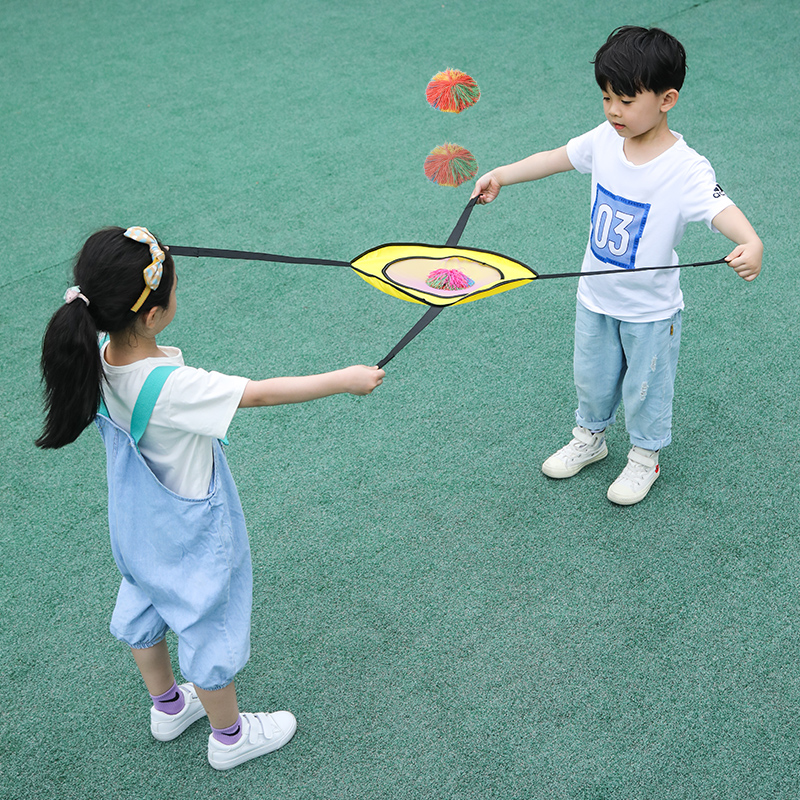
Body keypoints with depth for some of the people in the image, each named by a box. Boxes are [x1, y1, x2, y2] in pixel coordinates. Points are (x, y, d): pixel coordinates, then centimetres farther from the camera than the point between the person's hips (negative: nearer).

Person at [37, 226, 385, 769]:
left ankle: (167, 706, 55)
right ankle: (229, 736, 40)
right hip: (191, 539, -8)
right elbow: (261, 393, -31)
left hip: (139, 526, 8)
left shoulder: (102, 359, -17)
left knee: (143, 607, 28)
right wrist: (345, 379, -23)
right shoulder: (172, 386, -39)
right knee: (210, 626, 15)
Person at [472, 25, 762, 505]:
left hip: (650, 310, -5)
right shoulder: (605, 140, -9)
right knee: (592, 377, 24)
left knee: (646, 388, 16)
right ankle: (591, 438, 50)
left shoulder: (686, 169, -27)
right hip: (595, 298, 5)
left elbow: (721, 209, -40)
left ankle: (646, 457, 41)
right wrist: (501, 175, 3)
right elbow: (556, 159, 6)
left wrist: (751, 244, -60)